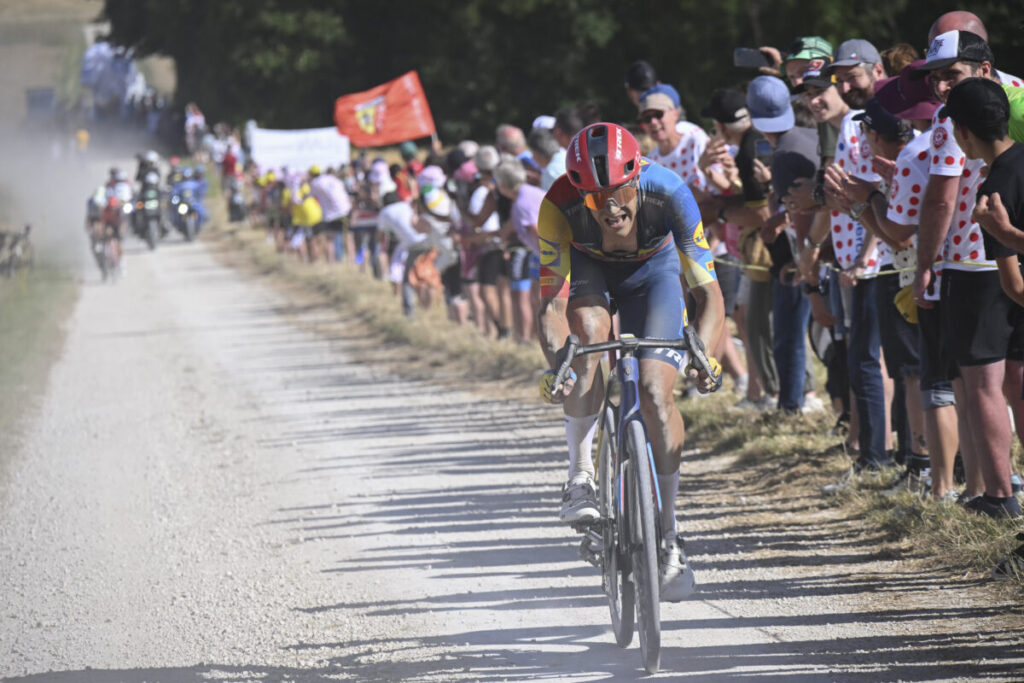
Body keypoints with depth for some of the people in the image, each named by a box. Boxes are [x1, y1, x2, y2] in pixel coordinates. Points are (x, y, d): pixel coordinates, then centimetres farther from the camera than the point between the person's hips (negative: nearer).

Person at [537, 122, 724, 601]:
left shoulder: (668, 194, -37)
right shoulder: (559, 206, -36)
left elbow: (709, 293, -35)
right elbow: (551, 303, -35)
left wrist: (703, 356, -52)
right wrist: (554, 363, -54)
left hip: (652, 268, 0)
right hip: (587, 267, 0)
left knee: (654, 392, -14)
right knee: (588, 329, -34)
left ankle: (669, 542, -2)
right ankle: (580, 476, -22)